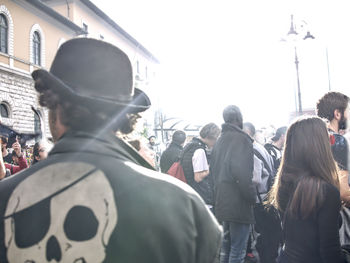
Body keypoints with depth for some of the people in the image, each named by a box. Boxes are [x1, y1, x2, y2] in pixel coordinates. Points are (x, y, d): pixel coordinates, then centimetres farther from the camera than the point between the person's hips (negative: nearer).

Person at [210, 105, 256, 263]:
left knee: (226, 244, 21)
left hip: (222, 201, 9)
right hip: (238, 203, -8)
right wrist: (252, 196, -13)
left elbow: (212, 168, 18)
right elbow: (241, 172, -24)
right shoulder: (241, 139, -14)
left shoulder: (220, 140, 12)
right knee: (238, 250, 1)